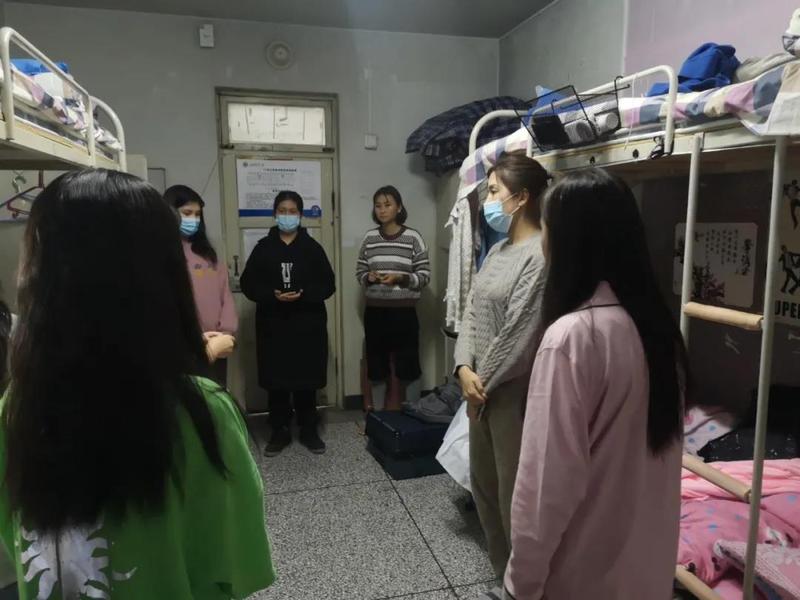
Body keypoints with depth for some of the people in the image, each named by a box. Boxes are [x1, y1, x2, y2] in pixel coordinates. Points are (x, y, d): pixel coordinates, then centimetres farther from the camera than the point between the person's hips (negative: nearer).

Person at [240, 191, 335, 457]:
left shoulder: (312, 247, 2)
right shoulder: (264, 247, 3)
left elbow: (328, 284, -1)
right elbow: (248, 284, 1)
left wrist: (304, 295, -17)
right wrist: (272, 295, -16)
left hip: (308, 324, 0)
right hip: (273, 325, 1)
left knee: (307, 381, 6)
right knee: (277, 381, 6)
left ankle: (309, 431, 20)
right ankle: (280, 432, 21)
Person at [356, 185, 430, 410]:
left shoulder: (413, 237, -4)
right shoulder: (369, 238, 6)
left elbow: (425, 275, -4)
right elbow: (359, 272, 12)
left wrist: (401, 278, -19)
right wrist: (369, 277, -10)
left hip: (404, 311, -3)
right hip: (374, 311, 3)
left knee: (408, 367, 4)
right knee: (377, 368, 12)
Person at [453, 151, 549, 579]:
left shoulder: (540, 255, -18)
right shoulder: (497, 251, 11)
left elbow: (519, 335, -21)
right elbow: (472, 313, 7)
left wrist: (485, 382, -12)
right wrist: (464, 369, -5)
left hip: (513, 391, -9)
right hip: (482, 385, 9)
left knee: (515, 490, 6)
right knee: (483, 481, 20)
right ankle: (504, 573, 41)